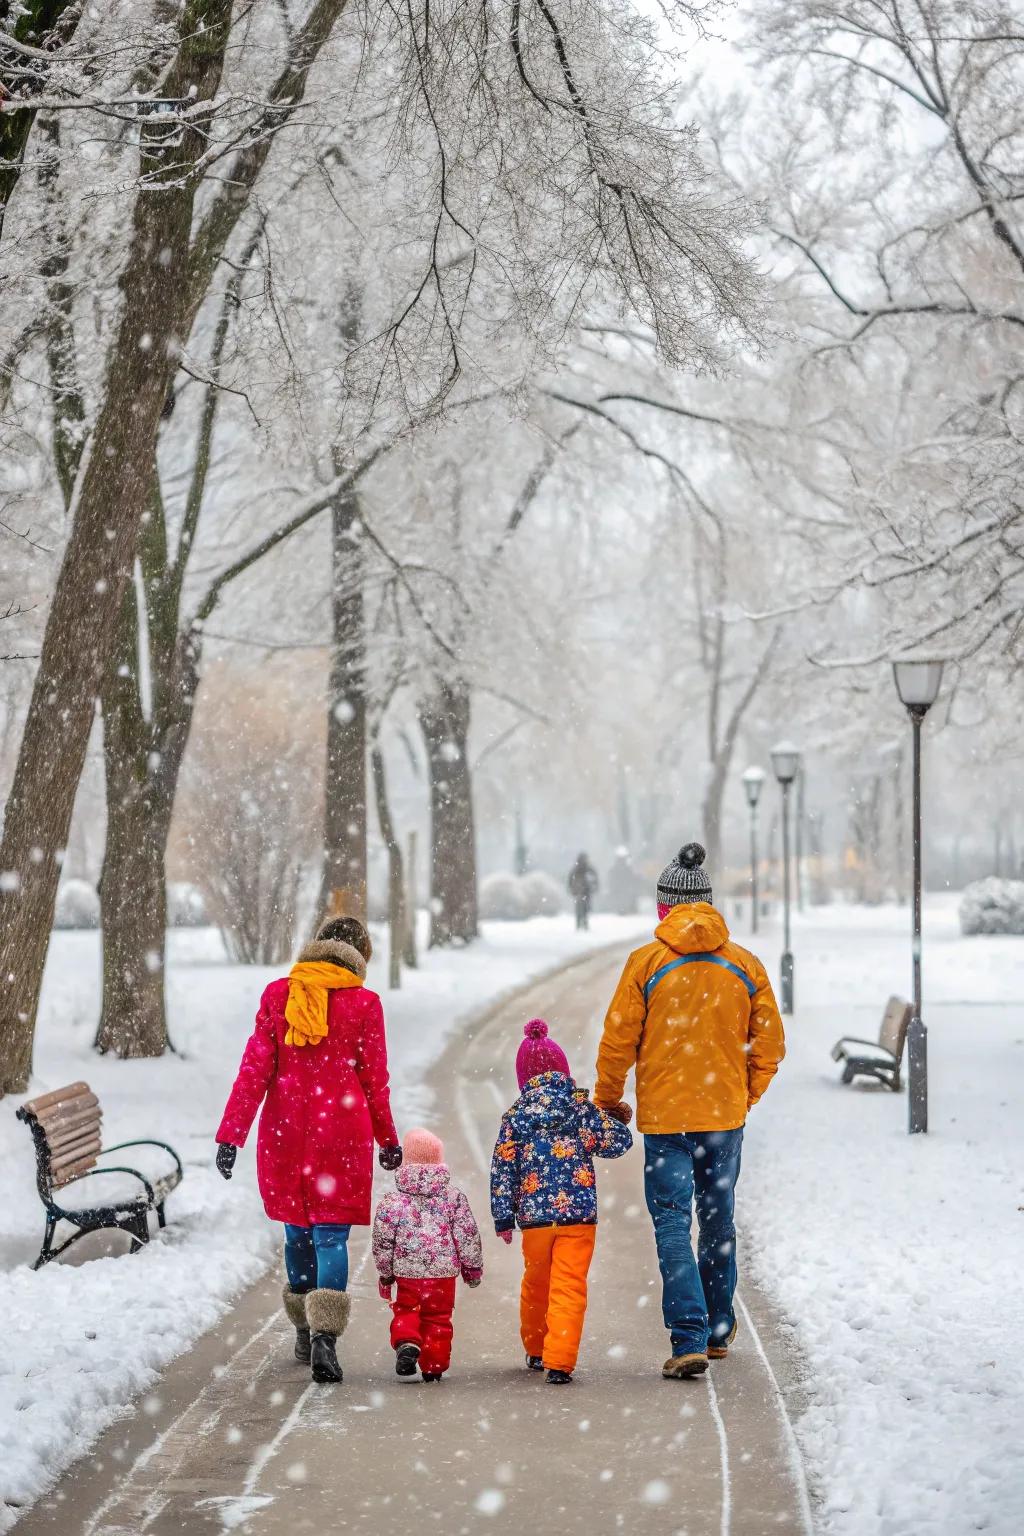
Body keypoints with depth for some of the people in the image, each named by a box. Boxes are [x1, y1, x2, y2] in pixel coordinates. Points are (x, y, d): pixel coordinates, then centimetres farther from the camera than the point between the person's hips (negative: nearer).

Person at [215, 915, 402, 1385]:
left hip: (284, 1132, 3)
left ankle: (304, 1332, 28)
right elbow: (374, 1078, 3)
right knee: (331, 1234, -2)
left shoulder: (277, 995, 3)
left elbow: (255, 1068, 0)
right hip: (341, 1131, -3)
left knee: (297, 1231, 17)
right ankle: (325, 1334, -19)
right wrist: (387, 1139, 15)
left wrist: (231, 1134, 0)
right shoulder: (364, 1003, -3)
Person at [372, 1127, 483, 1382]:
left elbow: (383, 1240, 0)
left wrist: (385, 1273, 12)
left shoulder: (393, 1199, -5)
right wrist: (473, 1267, 12)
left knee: (406, 1311, 15)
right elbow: (468, 1235, 0)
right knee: (438, 1317, 11)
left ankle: (406, 1342, -11)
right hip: (444, 1271, 0)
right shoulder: (454, 1197, -2)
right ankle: (434, 1366, 12)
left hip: (407, 1271, 0)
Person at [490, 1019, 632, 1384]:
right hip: (579, 1216, -2)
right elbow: (618, 1142, 2)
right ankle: (559, 1361, -12)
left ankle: (535, 1350, 37)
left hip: (534, 1217, 2)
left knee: (535, 1285, 21)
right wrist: (613, 1121, 24)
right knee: (569, 1289, -1)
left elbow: (502, 1169, 1)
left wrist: (503, 1218, 7)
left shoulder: (514, 1116, 1)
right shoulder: (581, 1107, -2)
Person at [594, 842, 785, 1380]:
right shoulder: (744, 964, 3)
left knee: (673, 1225, -2)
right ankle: (718, 1330, 27)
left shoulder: (646, 962, -7)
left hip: (665, 1116, -3)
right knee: (718, 1222, 17)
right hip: (725, 1114, 3)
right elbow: (769, 1044, 6)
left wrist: (607, 1099, 11)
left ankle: (688, 1340, -14)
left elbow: (618, 1041, -4)